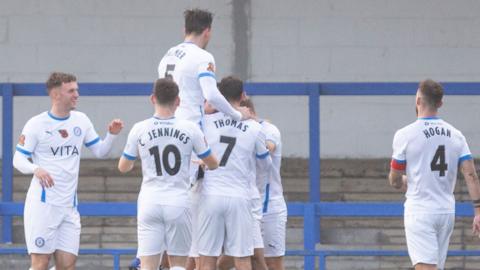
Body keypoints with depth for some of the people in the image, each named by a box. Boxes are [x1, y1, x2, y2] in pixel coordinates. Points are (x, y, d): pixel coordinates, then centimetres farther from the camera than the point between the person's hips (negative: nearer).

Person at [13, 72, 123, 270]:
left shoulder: (81, 120, 10)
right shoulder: (36, 124, -5)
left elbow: (99, 151, 18)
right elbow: (18, 159, -5)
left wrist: (111, 135, -2)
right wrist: (36, 169, -25)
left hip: (69, 206, 5)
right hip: (42, 203, -5)